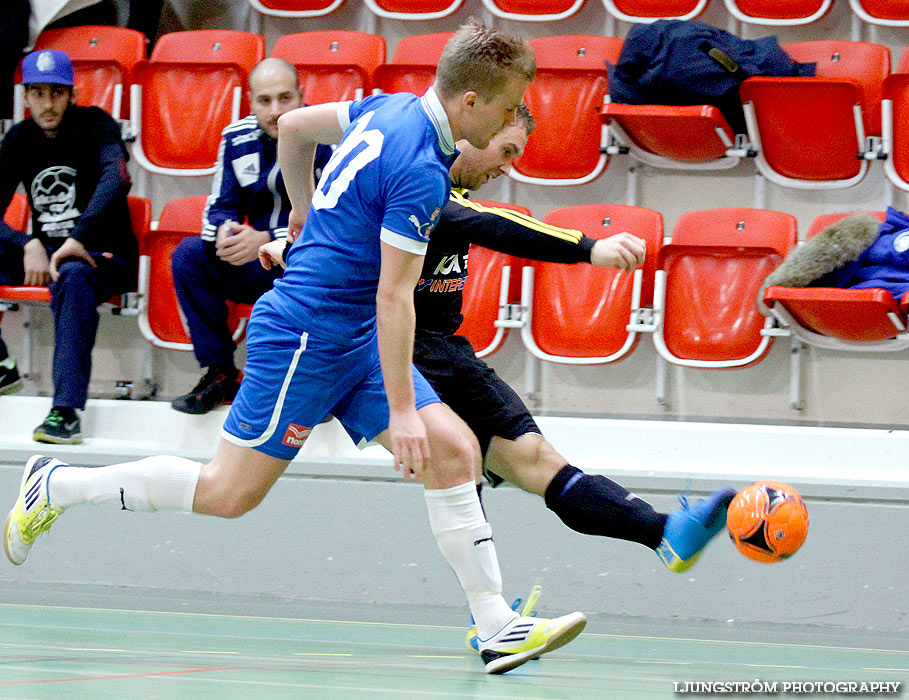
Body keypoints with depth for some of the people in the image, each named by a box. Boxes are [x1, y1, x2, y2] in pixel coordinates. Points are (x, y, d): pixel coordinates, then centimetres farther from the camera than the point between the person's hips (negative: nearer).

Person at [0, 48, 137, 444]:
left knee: (73, 276, -40)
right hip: (45, 252, 5)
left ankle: (66, 409, -50)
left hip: (104, 256, -5)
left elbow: (116, 178, -26)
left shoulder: (95, 125, -7)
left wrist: (78, 238, -39)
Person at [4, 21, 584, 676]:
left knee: (455, 450, -3)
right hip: (307, 334, -10)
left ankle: (498, 627, -4)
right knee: (230, 493, -2)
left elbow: (294, 124, 20)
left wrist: (306, 212, 33)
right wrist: (401, 409, -21)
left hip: (355, 342, 10)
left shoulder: (390, 108, 5)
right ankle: (57, 485, 13)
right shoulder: (420, 172, -22)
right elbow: (393, 296, -23)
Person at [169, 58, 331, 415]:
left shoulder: (327, 139, -14)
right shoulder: (237, 139, 2)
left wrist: (266, 241, -32)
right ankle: (220, 375, -8)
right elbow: (219, 207, 6)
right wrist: (225, 233, -21)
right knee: (189, 254, -15)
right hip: (258, 270, 5)